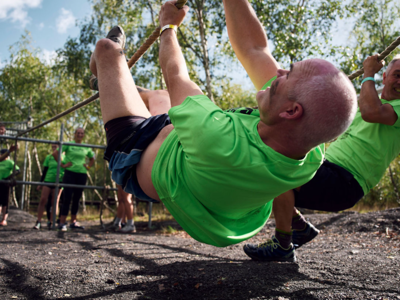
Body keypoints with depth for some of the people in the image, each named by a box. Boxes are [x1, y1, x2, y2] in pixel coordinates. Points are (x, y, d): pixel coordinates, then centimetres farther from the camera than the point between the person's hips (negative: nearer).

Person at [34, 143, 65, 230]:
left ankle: (50, 222, 8)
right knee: (43, 200, -10)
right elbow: (45, 170, 14)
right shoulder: (48, 157, 11)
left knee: (54, 202, 0)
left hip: (58, 181, -1)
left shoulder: (64, 157, 6)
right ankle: (38, 222, -8)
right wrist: (40, 183, 12)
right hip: (48, 180, 1)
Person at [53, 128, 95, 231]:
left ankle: (73, 222, 15)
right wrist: (62, 164, -7)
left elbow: (92, 159, 27)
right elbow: (55, 153, -1)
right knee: (67, 198, -8)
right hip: (70, 173, -4)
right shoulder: (68, 144, 2)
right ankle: (62, 222, -6)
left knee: (77, 198, 8)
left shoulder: (86, 148, 13)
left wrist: (88, 166, 10)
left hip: (82, 175, 4)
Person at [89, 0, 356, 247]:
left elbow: (176, 75, -25)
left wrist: (168, 26, -6)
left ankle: (104, 80, 44)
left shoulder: (220, 140, -49)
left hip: (139, 163, -5)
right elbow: (254, 48, -19)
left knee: (107, 48, 7)